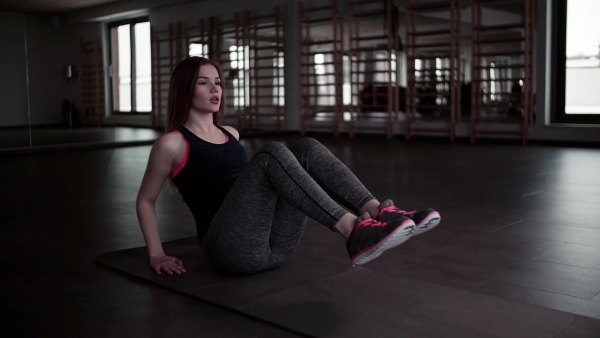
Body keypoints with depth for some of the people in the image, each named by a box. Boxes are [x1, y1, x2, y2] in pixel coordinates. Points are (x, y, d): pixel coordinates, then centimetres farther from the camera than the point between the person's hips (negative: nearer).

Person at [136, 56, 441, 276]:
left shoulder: (230, 135, 21)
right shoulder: (172, 144, 2)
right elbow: (145, 201, 9)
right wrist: (157, 255, 4)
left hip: (272, 245, 6)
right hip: (231, 249, -6)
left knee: (307, 148, -15)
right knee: (272, 153, -28)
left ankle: (381, 213, -32)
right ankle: (354, 232, -42)